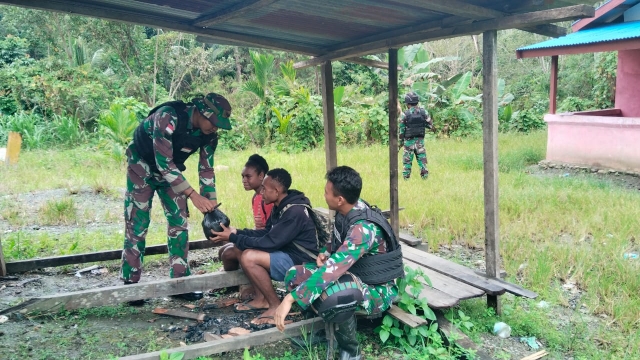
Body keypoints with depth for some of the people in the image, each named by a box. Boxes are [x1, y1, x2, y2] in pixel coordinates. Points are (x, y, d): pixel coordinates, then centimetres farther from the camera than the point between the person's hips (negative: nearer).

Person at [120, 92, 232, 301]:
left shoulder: (209, 134, -16)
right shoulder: (168, 117, -35)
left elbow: (206, 169, -6)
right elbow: (163, 162, -37)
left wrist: (211, 204, -13)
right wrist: (193, 195, -40)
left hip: (171, 171, 6)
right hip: (143, 166, -5)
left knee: (179, 221, 0)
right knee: (137, 225, -5)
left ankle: (180, 280, 8)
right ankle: (130, 283, 6)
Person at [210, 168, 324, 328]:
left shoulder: (295, 212, -25)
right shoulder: (281, 206, 5)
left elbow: (269, 243, -26)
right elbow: (267, 233, 13)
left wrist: (233, 238, -18)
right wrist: (237, 232, 1)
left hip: (301, 263, -10)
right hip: (287, 253, 10)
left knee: (248, 257, -25)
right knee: (240, 249, 7)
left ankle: (276, 306, -11)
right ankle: (261, 299, 8)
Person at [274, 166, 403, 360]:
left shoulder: (364, 227, -31)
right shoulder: (346, 212, -5)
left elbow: (334, 268, -41)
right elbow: (338, 243, 17)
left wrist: (290, 299, -42)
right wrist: (325, 253, -6)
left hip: (377, 289, -8)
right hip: (354, 274, 8)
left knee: (330, 295, -40)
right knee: (294, 275, -4)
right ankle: (327, 327, 5)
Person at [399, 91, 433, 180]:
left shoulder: (405, 114, -10)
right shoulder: (423, 112, -2)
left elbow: (401, 130, -7)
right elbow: (430, 125, 3)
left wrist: (401, 141, 3)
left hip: (409, 140, -2)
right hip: (420, 139, 2)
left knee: (407, 160, 7)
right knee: (422, 159, 11)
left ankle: (406, 177, 9)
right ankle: (425, 175, 9)